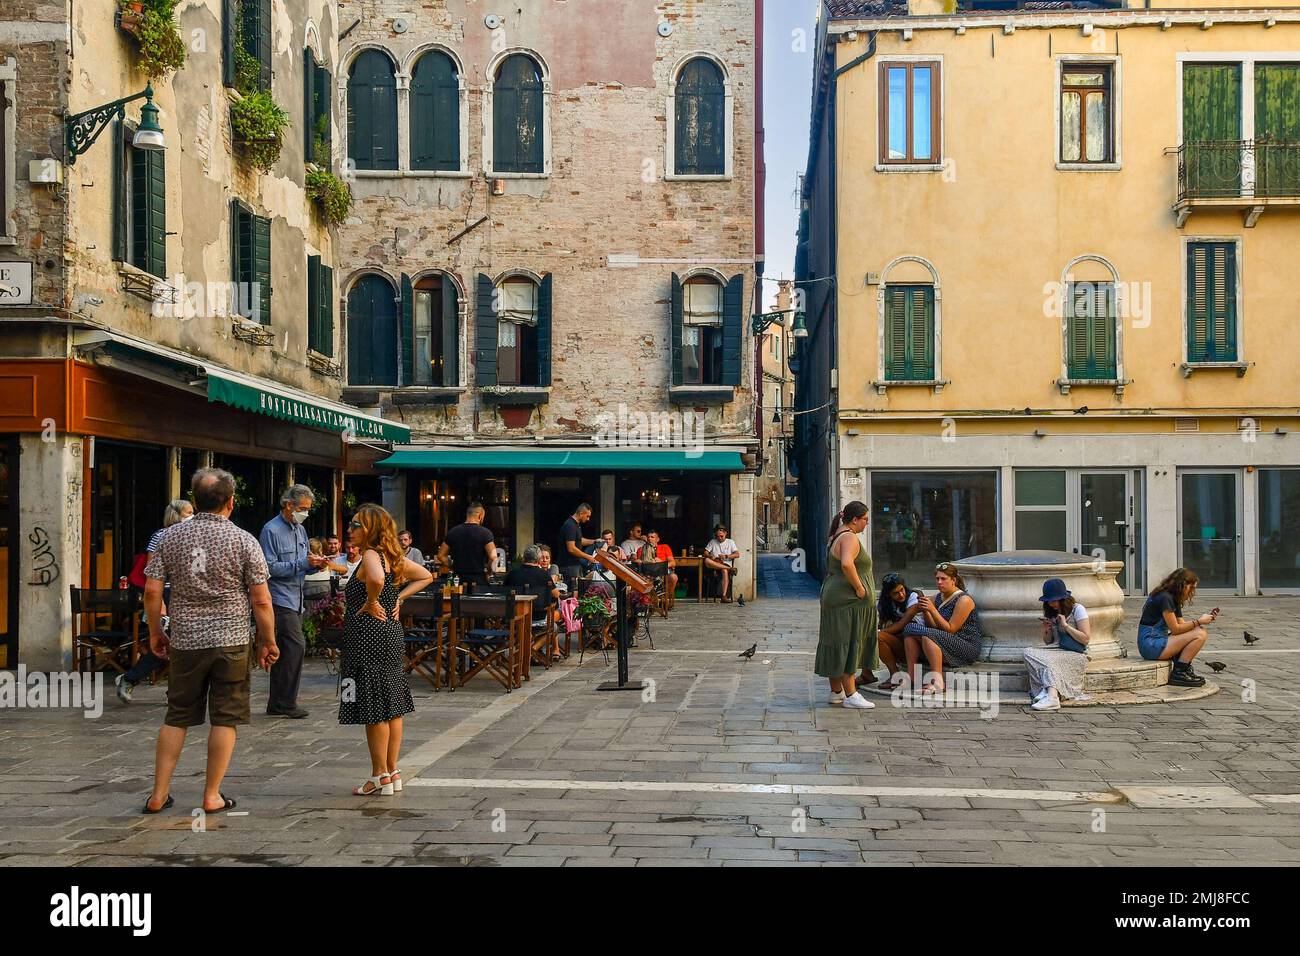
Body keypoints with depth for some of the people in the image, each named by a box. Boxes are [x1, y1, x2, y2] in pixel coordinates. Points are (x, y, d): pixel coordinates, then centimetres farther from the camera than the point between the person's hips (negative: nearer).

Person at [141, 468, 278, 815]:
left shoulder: (170, 537, 2)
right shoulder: (244, 541, -6)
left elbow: (152, 591, 1)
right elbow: (261, 600, -7)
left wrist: (155, 632, 14)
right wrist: (268, 642, 4)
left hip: (185, 642, 3)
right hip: (231, 641, -3)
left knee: (176, 718, 13)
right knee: (224, 720, 5)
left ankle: (159, 794, 16)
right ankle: (212, 796, 10)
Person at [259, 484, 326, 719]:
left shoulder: (300, 530, 16)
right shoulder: (272, 530, -11)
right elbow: (270, 567, -17)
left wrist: (315, 563, 0)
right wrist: (302, 563, -20)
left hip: (296, 599, 9)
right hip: (280, 598, -9)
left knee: (284, 651, 10)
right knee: (296, 646, -14)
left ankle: (276, 703, 16)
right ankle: (286, 702, -8)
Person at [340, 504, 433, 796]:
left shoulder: (370, 555, -15)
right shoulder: (392, 556, 11)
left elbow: (377, 578, -37)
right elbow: (426, 576, 21)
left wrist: (370, 603, -20)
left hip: (369, 638, -9)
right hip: (392, 634, 9)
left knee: (374, 710, -2)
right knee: (392, 708, 13)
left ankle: (380, 777, 5)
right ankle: (393, 772, 21)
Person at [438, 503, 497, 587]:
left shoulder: (453, 532, 6)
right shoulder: (485, 533, -7)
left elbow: (441, 556, 11)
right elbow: (493, 558, -16)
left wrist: (454, 568, 15)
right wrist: (487, 570, 1)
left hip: (459, 579, 4)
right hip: (479, 580, -4)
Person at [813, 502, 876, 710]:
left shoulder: (838, 537, 17)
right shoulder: (850, 538, -15)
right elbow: (847, 564, -34)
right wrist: (859, 587, -24)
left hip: (834, 597, 10)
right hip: (848, 600, -10)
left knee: (836, 646, 12)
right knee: (848, 646, -8)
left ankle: (836, 692, 19)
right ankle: (850, 695, -7)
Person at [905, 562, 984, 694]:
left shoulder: (964, 600, -11)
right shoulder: (939, 598, 12)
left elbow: (950, 629, -16)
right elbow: (933, 626, 8)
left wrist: (933, 610, -21)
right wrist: (925, 611, -8)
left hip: (968, 647, -8)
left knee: (927, 636, -31)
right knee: (910, 632, -9)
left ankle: (937, 682, -36)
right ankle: (911, 677, -17)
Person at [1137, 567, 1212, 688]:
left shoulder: (1173, 599, 16)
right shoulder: (1165, 598, -15)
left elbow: (1182, 625, 13)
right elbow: (1175, 629, -15)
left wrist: (1206, 619, 4)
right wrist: (1198, 621, -9)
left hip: (1159, 640, 10)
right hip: (1150, 644, -10)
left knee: (1202, 632, 7)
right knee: (1199, 635, -17)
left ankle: (1185, 669, 2)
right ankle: (1178, 673, -11)